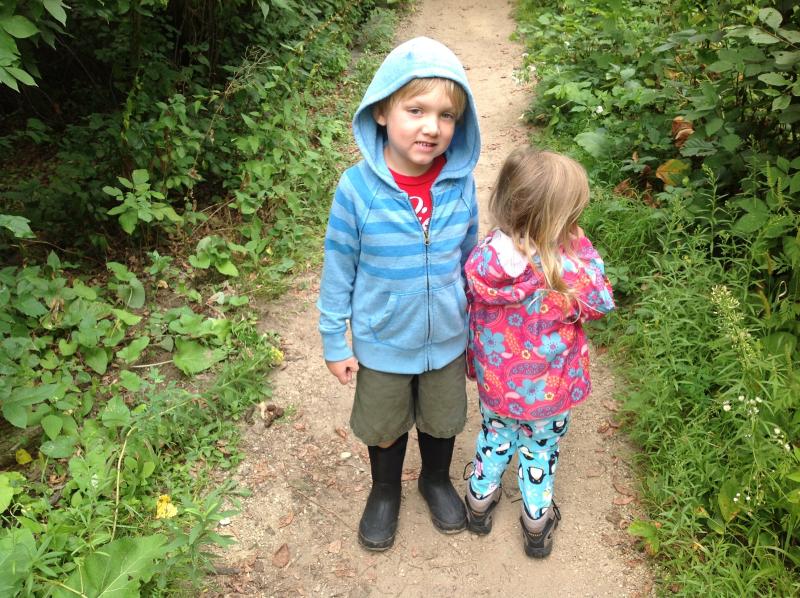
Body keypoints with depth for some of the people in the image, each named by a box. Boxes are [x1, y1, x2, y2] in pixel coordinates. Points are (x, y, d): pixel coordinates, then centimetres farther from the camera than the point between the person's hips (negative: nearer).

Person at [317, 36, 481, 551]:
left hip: (447, 341, 2)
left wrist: (477, 333, 8)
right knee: (385, 430, 23)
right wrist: (335, 344, -4)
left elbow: (468, 259, -1)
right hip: (382, 344, -1)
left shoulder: (460, 182, -16)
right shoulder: (358, 187, -23)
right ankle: (385, 493, 53)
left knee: (442, 422, 25)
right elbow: (339, 270, -11)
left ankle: (437, 480, 56)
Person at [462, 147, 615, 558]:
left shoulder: (482, 257, -24)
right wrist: (581, 248, -12)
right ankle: (537, 522, 45)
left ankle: (479, 500, 52)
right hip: (547, 393, -2)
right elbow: (602, 302, -14)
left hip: (494, 383, 3)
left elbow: (472, 308, -8)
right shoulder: (566, 273, -33)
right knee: (541, 449, 24)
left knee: (494, 438, 30)